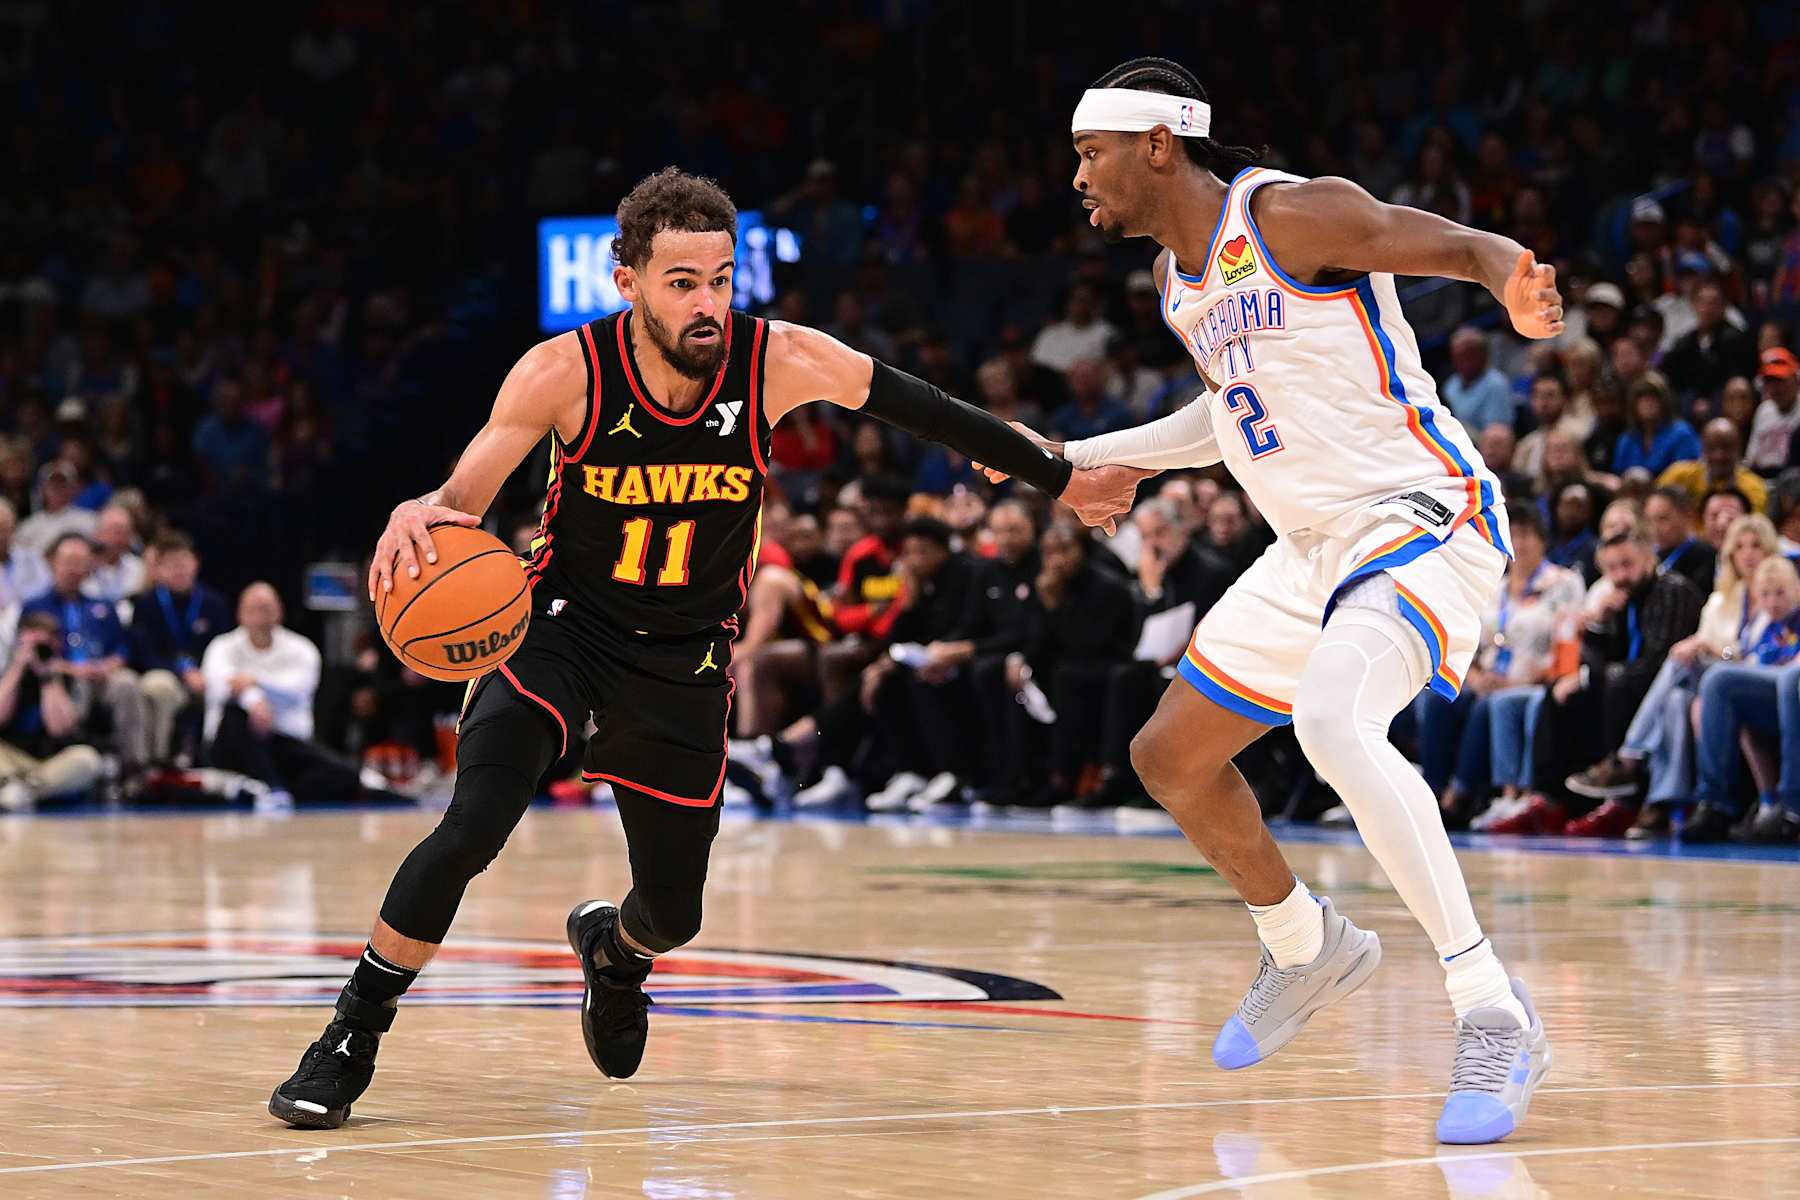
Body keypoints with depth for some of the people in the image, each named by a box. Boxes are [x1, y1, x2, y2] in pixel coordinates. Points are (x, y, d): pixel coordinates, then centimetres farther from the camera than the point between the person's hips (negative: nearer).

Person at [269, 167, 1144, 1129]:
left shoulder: (780, 363, -17)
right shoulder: (565, 372, -21)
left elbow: (922, 410, -4)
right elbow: (462, 502, -18)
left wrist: (1062, 481, 4)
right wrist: (416, 515, -43)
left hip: (685, 658, 2)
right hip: (562, 622, -2)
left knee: (674, 911, 10)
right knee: (474, 825, -26)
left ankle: (612, 946, 51)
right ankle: (349, 1041, -10)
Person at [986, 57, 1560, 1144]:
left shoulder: (1293, 215, -16)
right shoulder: (1181, 277, 10)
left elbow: (1467, 246, -19)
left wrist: (1516, 284, -43)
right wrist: (1079, 457, 29)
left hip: (1424, 517, -10)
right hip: (1313, 546, 10)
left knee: (1332, 722, -35)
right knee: (1173, 759, 16)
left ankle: (1496, 1016, -29)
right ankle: (1308, 948, 40)